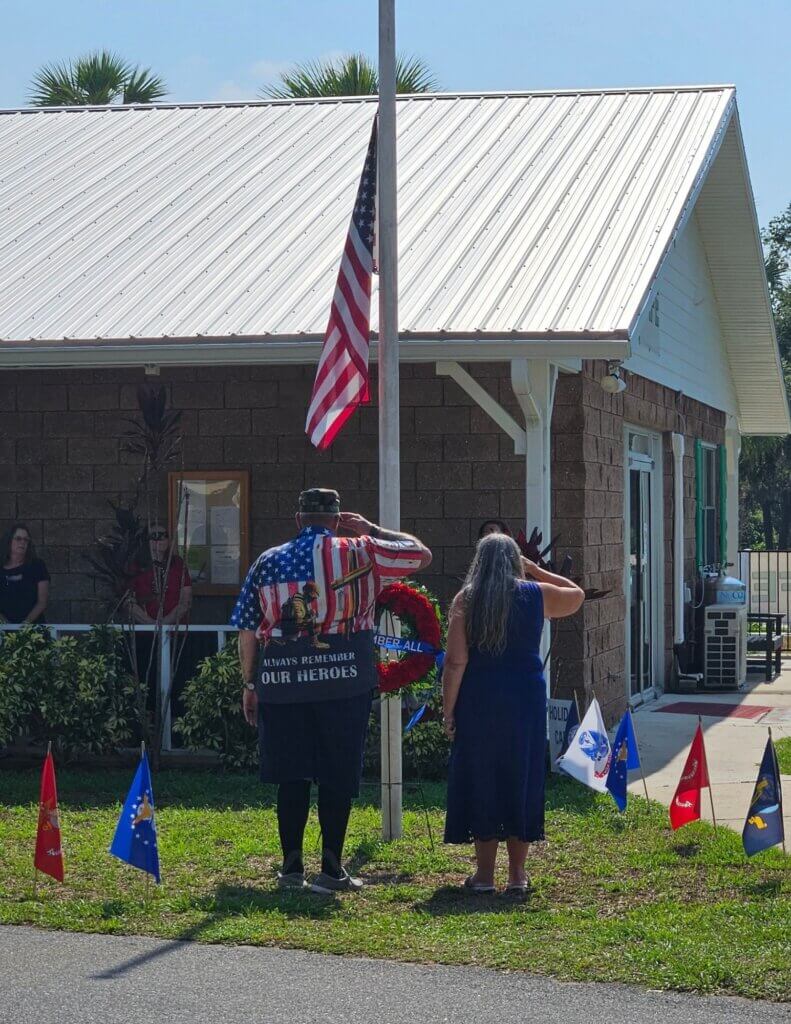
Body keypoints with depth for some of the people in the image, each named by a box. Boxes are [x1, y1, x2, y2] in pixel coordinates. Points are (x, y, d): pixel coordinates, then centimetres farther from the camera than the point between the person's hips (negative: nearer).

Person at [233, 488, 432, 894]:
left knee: (291, 776, 9)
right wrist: (372, 530, 19)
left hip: (281, 682, 2)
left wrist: (250, 684, 15)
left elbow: (247, 630, 7)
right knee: (338, 776, 4)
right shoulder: (358, 553, 1)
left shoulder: (268, 562, 8)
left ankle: (292, 868, 11)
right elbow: (421, 553, 10)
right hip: (343, 681, -2)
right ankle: (331, 870, 5)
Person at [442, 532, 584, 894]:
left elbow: (456, 661, -8)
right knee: (522, 781, 10)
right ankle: (517, 874, 13)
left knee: (480, 782, 6)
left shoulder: (466, 600, -3)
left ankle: (485, 874, 8)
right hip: (526, 700, 2)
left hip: (479, 701, -1)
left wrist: (448, 711, -3)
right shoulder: (537, 595, 2)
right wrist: (534, 569, 22)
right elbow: (576, 595, 24)